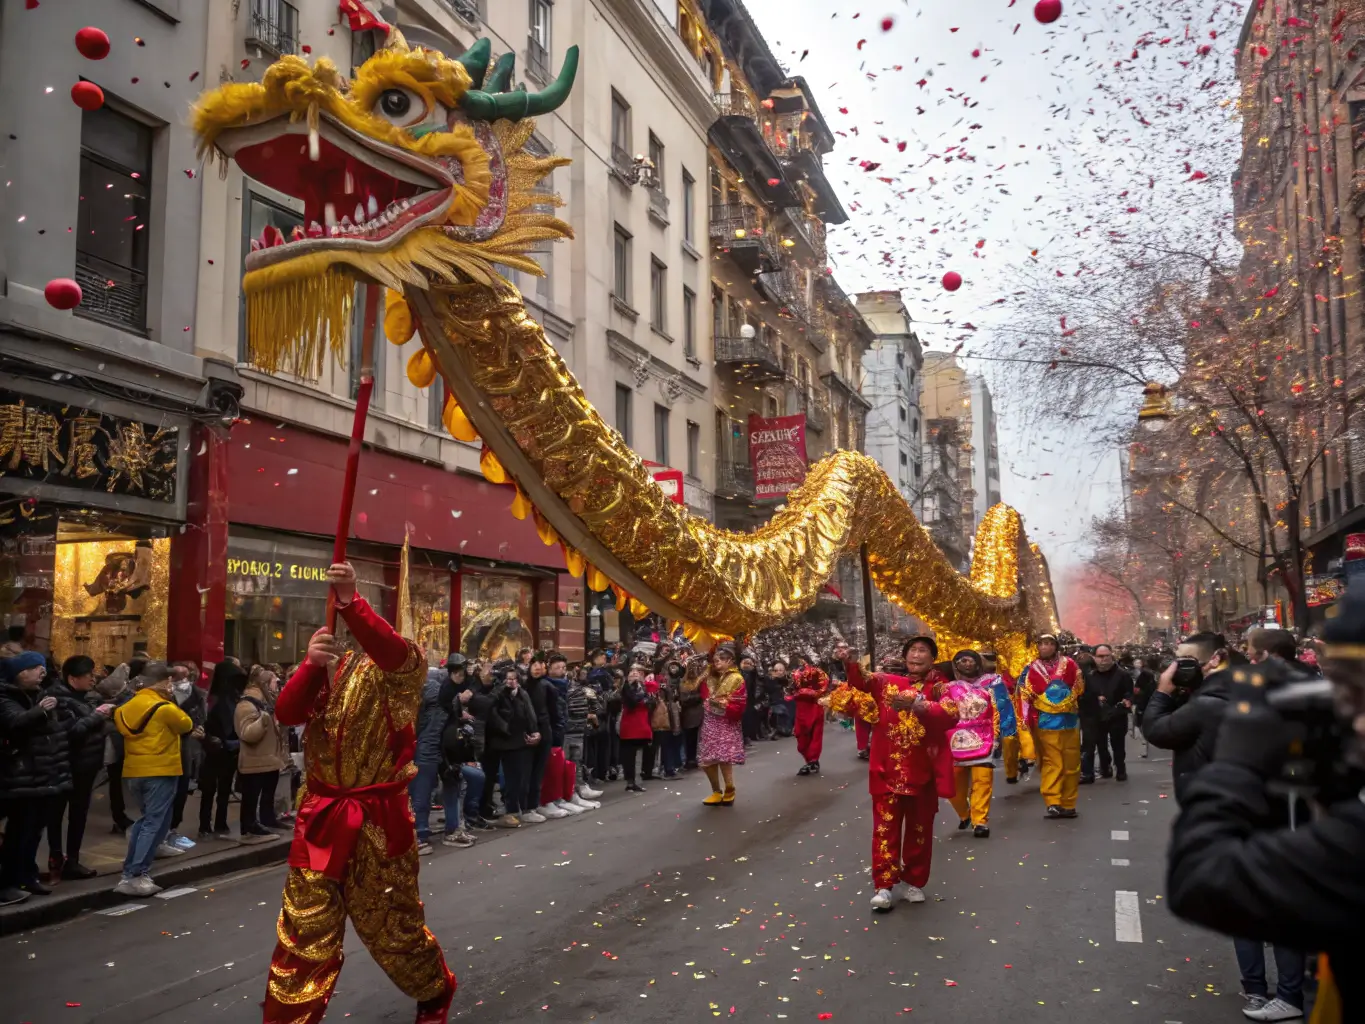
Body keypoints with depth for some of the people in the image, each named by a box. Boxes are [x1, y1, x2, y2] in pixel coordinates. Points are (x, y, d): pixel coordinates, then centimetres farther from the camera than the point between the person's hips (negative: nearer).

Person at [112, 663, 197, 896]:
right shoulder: (165, 707, -12)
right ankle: (134, 876, -12)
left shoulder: (128, 706, 7)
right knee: (155, 822, -4)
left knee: (147, 818, 23)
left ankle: (131, 872, 29)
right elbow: (187, 725, 0)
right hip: (160, 770, -7)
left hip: (134, 770, 7)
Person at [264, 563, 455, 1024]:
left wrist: (351, 602, -46)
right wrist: (312, 664, -22)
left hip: (377, 818, -3)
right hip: (322, 815, 4)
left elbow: (388, 650, -31)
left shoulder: (407, 661, -6)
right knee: (304, 930, 6)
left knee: (392, 924, 11)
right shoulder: (333, 664, 8)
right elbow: (286, 713, -5)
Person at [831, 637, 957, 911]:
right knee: (886, 827, -2)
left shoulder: (940, 687, 1)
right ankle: (885, 885, 2)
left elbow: (951, 714, -18)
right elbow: (862, 682, -9)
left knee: (919, 828, 11)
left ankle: (914, 882, 24)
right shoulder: (888, 682, 6)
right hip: (888, 770, 0)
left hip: (922, 771, 0)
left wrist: (916, 705, -36)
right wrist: (848, 662, -32)